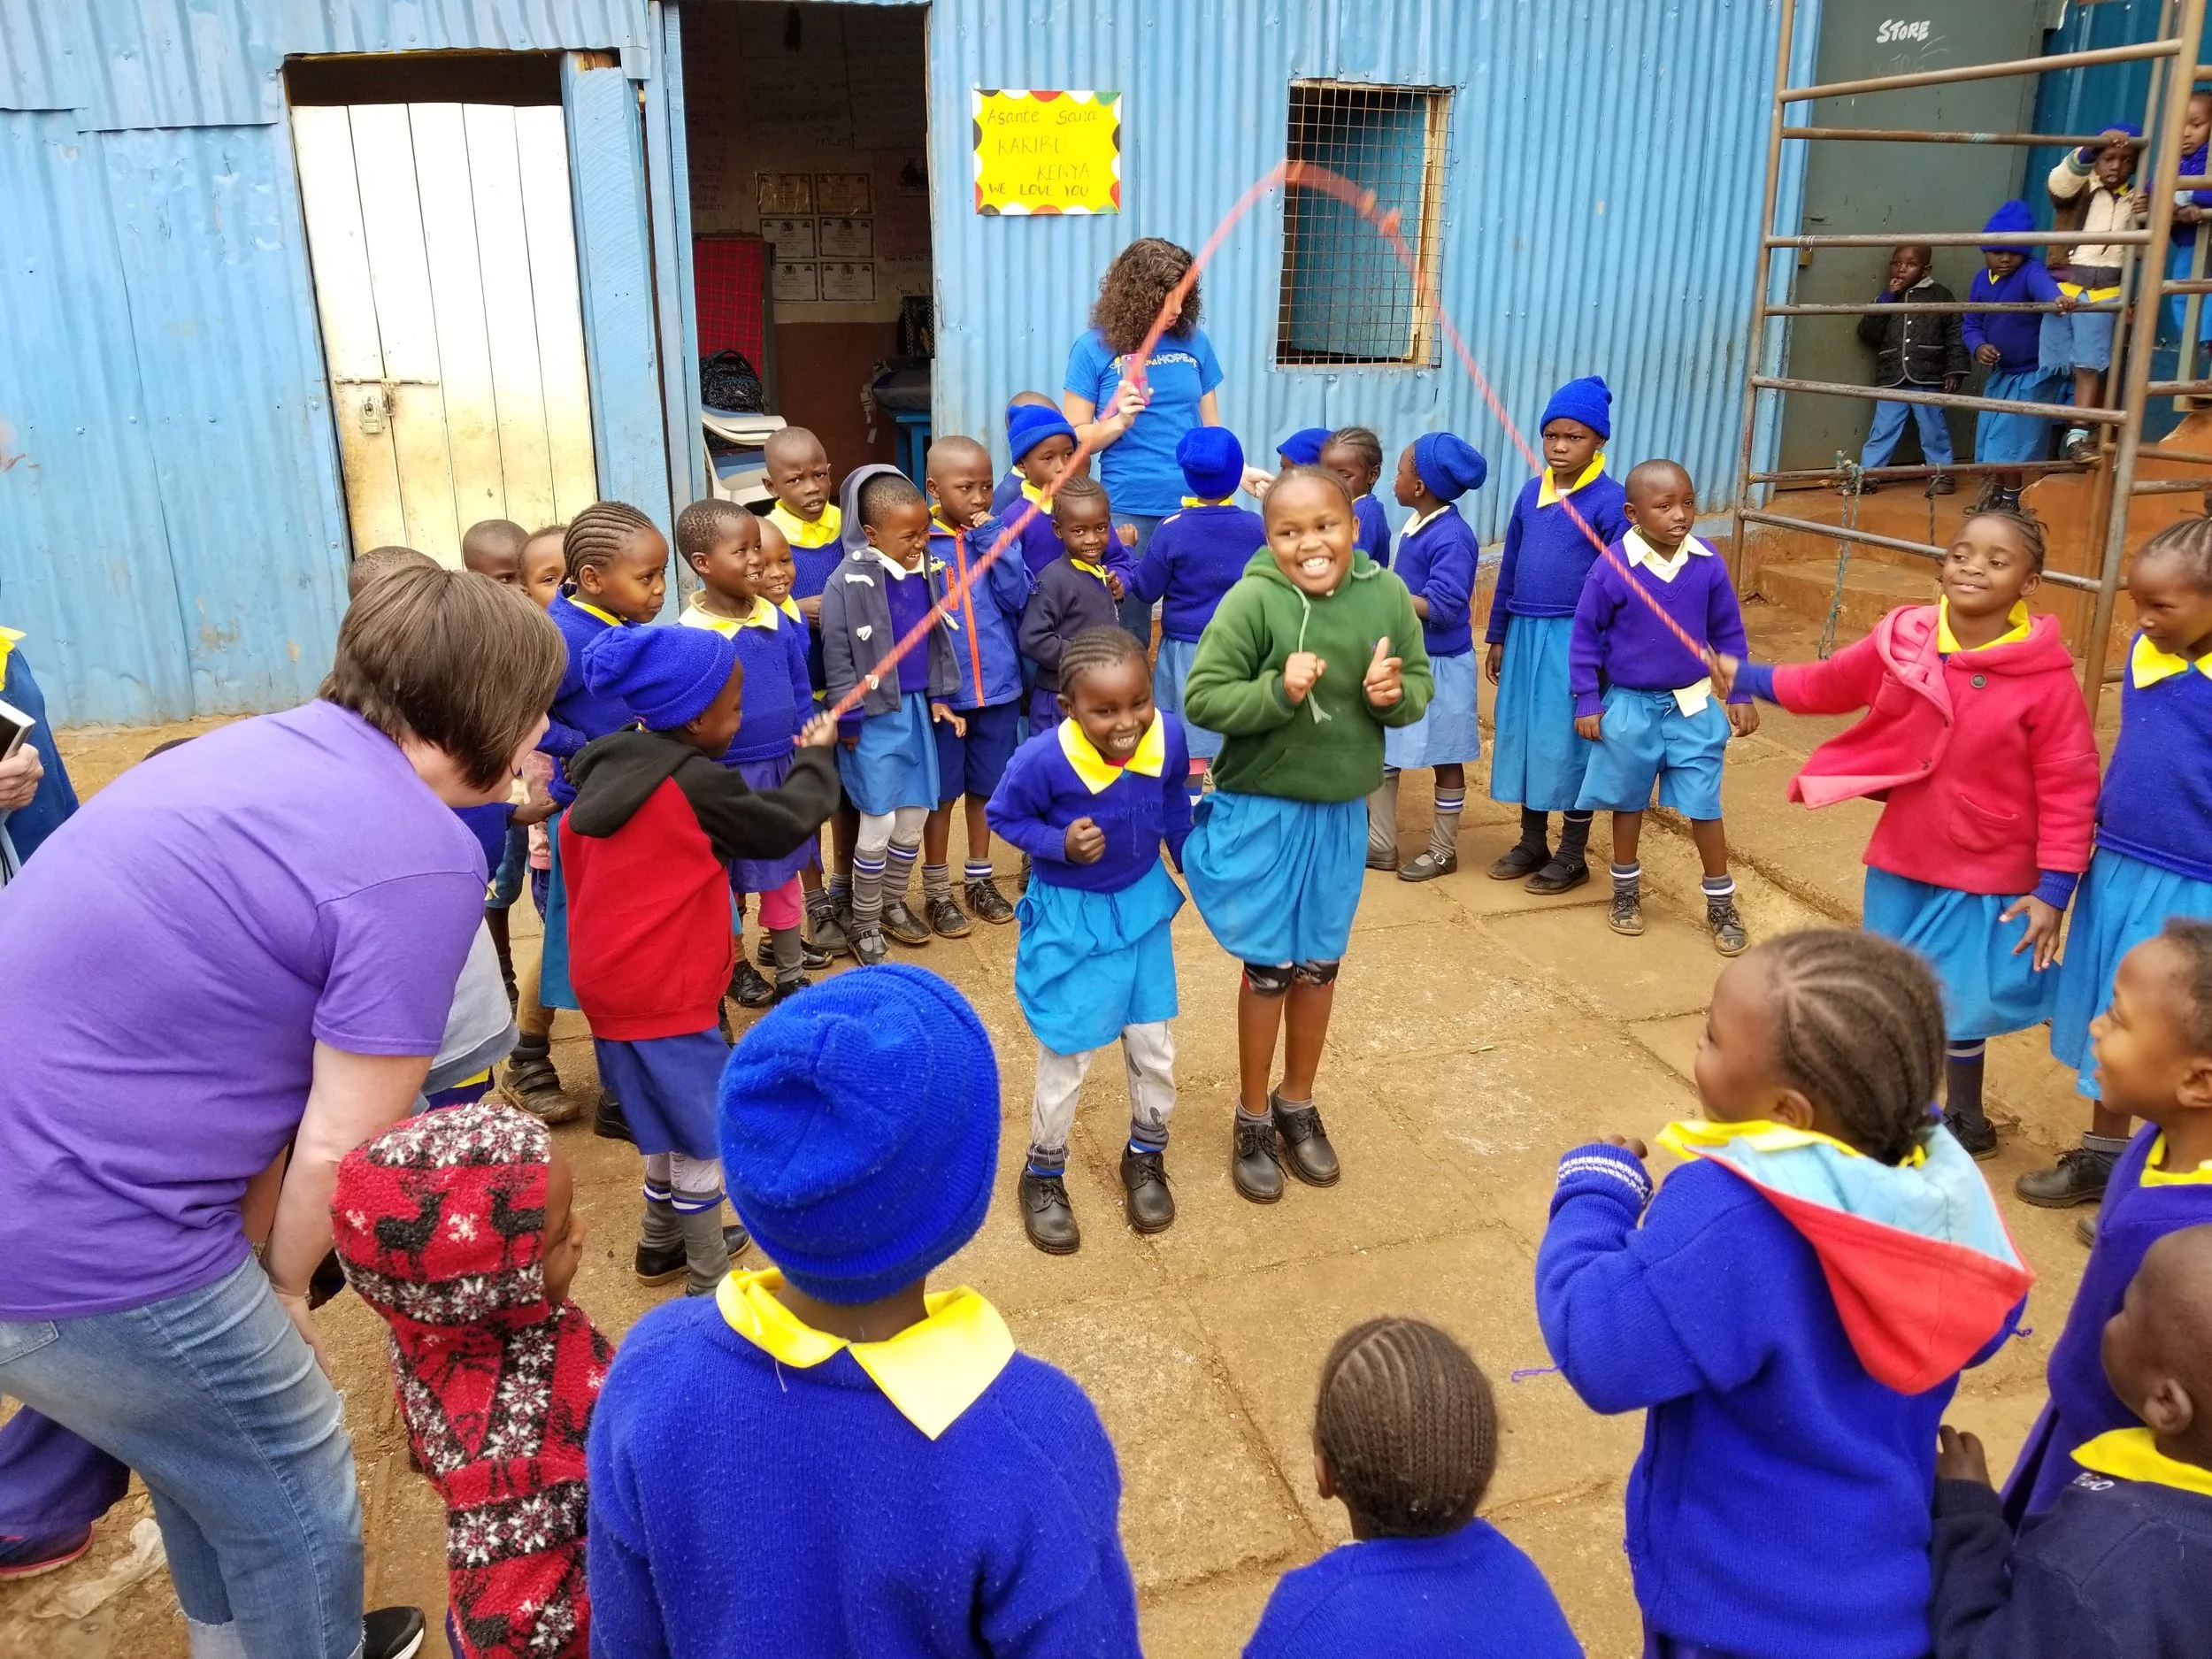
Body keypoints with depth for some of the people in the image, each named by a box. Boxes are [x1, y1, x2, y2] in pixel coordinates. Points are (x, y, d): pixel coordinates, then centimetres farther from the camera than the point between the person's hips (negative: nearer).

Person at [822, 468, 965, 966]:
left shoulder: (923, 574, 3)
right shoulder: (848, 584, -16)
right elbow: (837, 658, -12)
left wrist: (939, 697, 9)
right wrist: (850, 721, -10)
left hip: (916, 709, 6)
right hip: (874, 717, -6)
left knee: (915, 816, 13)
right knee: (878, 823, -1)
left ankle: (892, 905, 33)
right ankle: (863, 923, 16)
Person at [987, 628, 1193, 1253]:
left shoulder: (1168, 736, -19)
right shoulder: (1042, 759, -31)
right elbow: (1003, 817, -12)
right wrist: (1060, 845, -28)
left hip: (1143, 904, 4)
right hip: (1070, 916, -3)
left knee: (1155, 1048, 15)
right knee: (1066, 1056, 9)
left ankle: (1146, 1158, 41)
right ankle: (1043, 1175, 33)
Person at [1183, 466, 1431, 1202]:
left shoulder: (1386, 595, -6)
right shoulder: (1252, 601, -17)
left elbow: (1421, 685, 3)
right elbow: (1201, 697, -17)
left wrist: (1395, 695, -19)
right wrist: (1277, 692, -30)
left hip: (1342, 811, 4)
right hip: (1263, 811, -4)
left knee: (1320, 966, 16)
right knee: (1268, 967, 8)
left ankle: (1297, 1106, 37)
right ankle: (1252, 1120, 27)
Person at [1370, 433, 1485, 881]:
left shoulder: (1452, 537, -22)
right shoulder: (1416, 525, 5)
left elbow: (1443, 607, -28)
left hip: (1438, 667, -9)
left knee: (1445, 760, 8)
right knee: (1379, 750, 13)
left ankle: (1444, 850, 22)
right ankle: (1380, 844, 24)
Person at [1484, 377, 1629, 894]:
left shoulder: (1610, 500, -10)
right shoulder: (1530, 492, 8)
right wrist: (1497, 636, 15)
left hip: (1576, 638, -6)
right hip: (1525, 634, 6)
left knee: (1570, 741, 2)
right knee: (1522, 734, 12)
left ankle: (1573, 856, 16)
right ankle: (1532, 843, 28)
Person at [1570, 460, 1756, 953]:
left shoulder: (1708, 565, -8)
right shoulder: (1611, 568, -16)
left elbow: (1729, 633, 3)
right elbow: (1586, 636, -7)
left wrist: (1740, 696, 4)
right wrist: (1587, 703, -6)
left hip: (1693, 707, 1)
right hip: (1629, 707, -1)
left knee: (1704, 806, 5)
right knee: (1628, 803, 15)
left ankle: (1721, 904, 20)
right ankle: (1626, 890, 34)